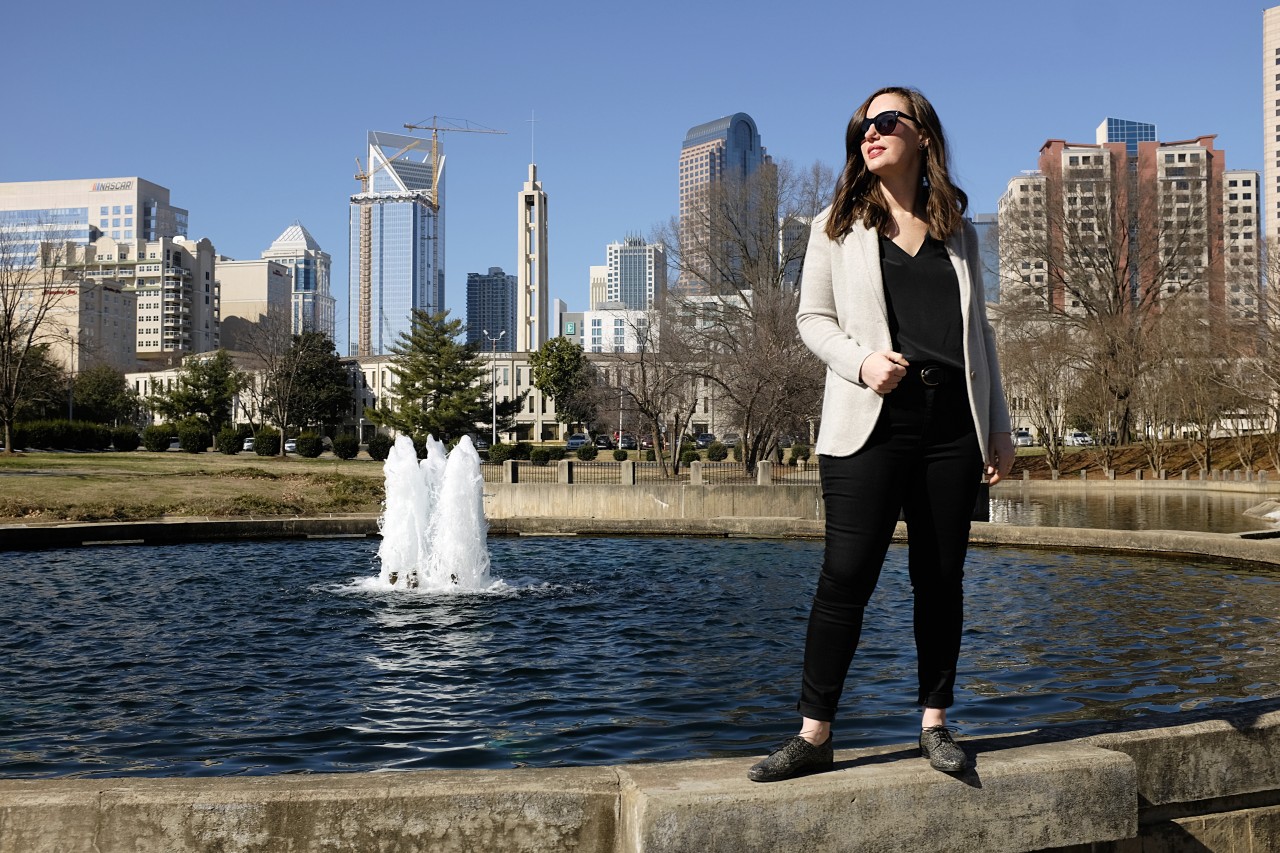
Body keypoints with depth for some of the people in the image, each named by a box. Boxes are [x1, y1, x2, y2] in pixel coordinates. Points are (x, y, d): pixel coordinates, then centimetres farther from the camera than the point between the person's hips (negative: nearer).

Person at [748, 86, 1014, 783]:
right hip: (871, 422, -3)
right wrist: (860, 361, -14)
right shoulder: (838, 227, 11)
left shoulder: (958, 231, 17)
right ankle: (813, 736, -2)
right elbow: (812, 318, 7)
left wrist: (998, 426, 13)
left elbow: (978, 331, 18)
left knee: (941, 577, 6)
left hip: (952, 424, 3)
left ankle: (934, 722, 17)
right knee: (846, 576, -8)